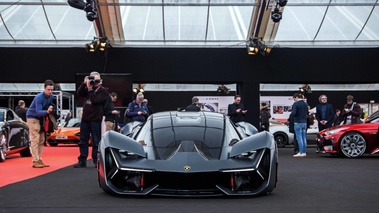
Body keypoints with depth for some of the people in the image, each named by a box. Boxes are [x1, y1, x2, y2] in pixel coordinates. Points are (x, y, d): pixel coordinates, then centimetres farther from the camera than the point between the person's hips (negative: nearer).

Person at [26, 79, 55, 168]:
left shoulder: (51, 97, -3)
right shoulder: (39, 97, -26)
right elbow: (38, 112, -34)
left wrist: (50, 109, -7)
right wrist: (47, 111, -50)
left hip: (41, 118, 8)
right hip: (32, 117, -8)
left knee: (41, 140, 6)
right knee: (35, 139, -14)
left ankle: (39, 160, 11)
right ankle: (35, 161, -15)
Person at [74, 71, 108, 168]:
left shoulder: (103, 91, -5)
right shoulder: (88, 88, 15)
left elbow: (95, 100, -17)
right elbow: (79, 93, 2)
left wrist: (90, 89, -13)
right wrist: (84, 83, -8)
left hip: (95, 120, -6)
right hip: (85, 119, 7)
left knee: (96, 142, -1)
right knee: (83, 141, 7)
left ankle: (96, 161, 5)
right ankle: (82, 161, 12)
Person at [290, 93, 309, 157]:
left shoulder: (296, 104, -12)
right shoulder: (305, 104, 10)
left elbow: (293, 113, -20)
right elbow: (307, 113, 17)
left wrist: (290, 115, 0)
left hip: (298, 123, -7)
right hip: (304, 122, 7)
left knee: (299, 138, -7)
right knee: (304, 138, 9)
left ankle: (300, 152, -9)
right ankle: (304, 152, 12)